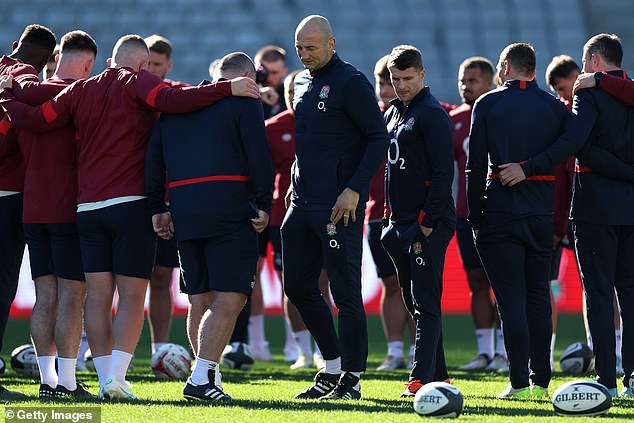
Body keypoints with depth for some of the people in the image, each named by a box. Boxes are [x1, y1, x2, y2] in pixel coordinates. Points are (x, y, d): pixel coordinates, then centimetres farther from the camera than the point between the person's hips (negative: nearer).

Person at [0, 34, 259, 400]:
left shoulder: (82, 90, 12)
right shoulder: (137, 81, -2)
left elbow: (34, 119, 11)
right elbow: (172, 100, -21)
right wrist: (228, 89, -22)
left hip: (88, 207, 4)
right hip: (131, 204, -4)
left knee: (98, 297, 5)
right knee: (132, 297, -3)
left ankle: (106, 378, 1)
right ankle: (116, 377, -15)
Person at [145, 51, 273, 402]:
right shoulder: (244, 101, 3)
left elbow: (153, 158, 16)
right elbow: (259, 157, -6)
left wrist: (157, 208, 18)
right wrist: (264, 206, -1)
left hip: (184, 213, 6)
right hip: (230, 210, -6)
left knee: (200, 301, 12)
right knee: (229, 299, -7)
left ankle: (208, 377, 13)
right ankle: (201, 379, -18)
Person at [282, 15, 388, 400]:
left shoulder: (351, 83, -9)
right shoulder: (301, 83, 16)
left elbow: (379, 138, -11)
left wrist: (354, 189, -17)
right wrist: (296, 187, 17)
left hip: (339, 206, -9)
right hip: (302, 202, 9)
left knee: (345, 292, -5)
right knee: (298, 286, 10)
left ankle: (351, 379, -1)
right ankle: (333, 366, 22)